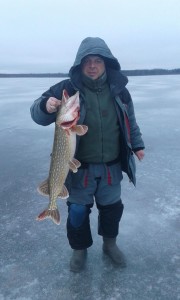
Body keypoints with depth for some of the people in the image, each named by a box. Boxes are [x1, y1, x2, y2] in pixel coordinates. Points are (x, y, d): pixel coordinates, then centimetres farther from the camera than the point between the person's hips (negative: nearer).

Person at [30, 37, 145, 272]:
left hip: (111, 166, 3)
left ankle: (110, 243, 45)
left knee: (112, 207, 18)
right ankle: (79, 249, 37)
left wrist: (137, 145, 17)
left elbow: (129, 120, 13)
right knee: (78, 210, 10)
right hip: (80, 167, -2)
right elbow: (37, 114, -13)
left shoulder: (119, 89, -1)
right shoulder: (67, 89, -12)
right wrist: (45, 106, -35)